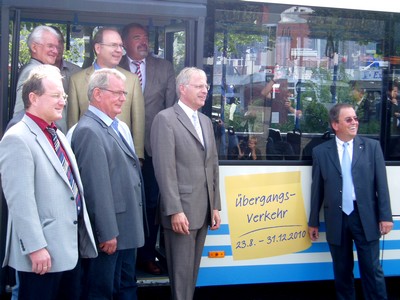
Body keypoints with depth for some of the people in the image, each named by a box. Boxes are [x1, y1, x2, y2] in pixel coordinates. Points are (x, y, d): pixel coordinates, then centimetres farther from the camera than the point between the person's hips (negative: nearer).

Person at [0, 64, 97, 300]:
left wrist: (84, 235, 18)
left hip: (71, 249, 9)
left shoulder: (58, 136, 17)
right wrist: (35, 247, -23)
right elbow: (20, 200, -20)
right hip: (43, 253, -9)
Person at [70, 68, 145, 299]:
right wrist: (107, 233, -21)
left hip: (128, 228, 9)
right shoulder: (89, 131, -17)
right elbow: (96, 187, -21)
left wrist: (137, 224, 18)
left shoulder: (121, 128, 13)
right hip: (108, 231, -9)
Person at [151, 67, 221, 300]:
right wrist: (175, 210, -19)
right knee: (181, 271, -1)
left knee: (192, 269, 14)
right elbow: (165, 169, -15)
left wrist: (215, 206, 12)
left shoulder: (206, 121, 17)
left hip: (203, 210, 7)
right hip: (181, 210, -7)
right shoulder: (166, 119, -8)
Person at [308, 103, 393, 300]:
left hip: (366, 218, -1)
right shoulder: (320, 151, 3)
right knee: (342, 271, 12)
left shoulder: (372, 146, 2)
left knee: (372, 270, 2)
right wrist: (313, 222, 8)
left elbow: (381, 184, 1)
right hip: (337, 219, 1)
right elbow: (317, 189, 6)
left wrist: (385, 216, -5)